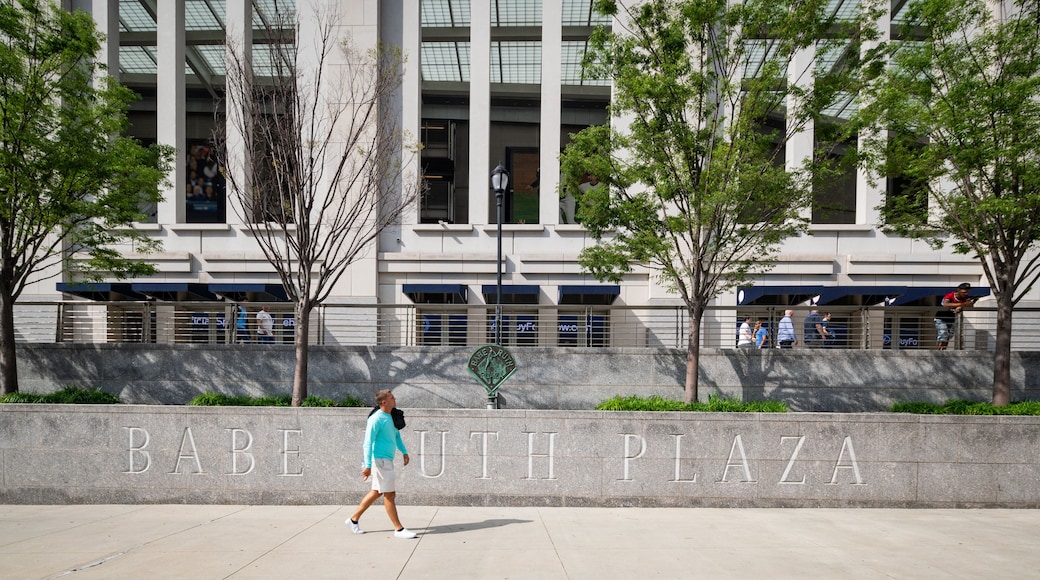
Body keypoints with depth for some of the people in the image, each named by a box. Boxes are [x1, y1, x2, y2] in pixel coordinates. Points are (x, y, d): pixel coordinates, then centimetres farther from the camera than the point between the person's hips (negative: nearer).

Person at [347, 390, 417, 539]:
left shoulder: (391, 417, 11)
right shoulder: (376, 419, -16)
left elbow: (396, 436, 24)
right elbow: (368, 443, -19)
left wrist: (404, 452, 14)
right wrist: (368, 465, -23)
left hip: (387, 460, 9)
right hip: (380, 460, -9)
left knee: (376, 492, 16)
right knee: (389, 493, -4)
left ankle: (354, 519, 27)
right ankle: (398, 529, 3)